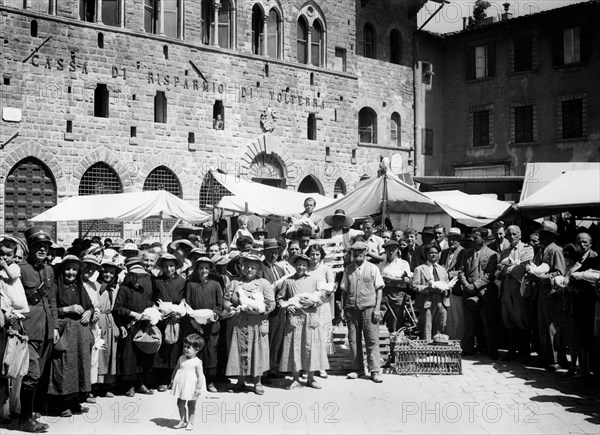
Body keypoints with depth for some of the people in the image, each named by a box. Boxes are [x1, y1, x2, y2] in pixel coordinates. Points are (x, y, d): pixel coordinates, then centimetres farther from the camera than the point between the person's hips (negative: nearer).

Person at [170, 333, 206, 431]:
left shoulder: (197, 362, -15)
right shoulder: (181, 359, 2)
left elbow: (200, 376, -15)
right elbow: (176, 369, 13)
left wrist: (198, 388, -17)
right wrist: (172, 380, 11)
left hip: (191, 386, -5)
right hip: (180, 384, 5)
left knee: (191, 405, 7)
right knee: (180, 403, 11)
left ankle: (190, 422, 18)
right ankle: (182, 421, 25)